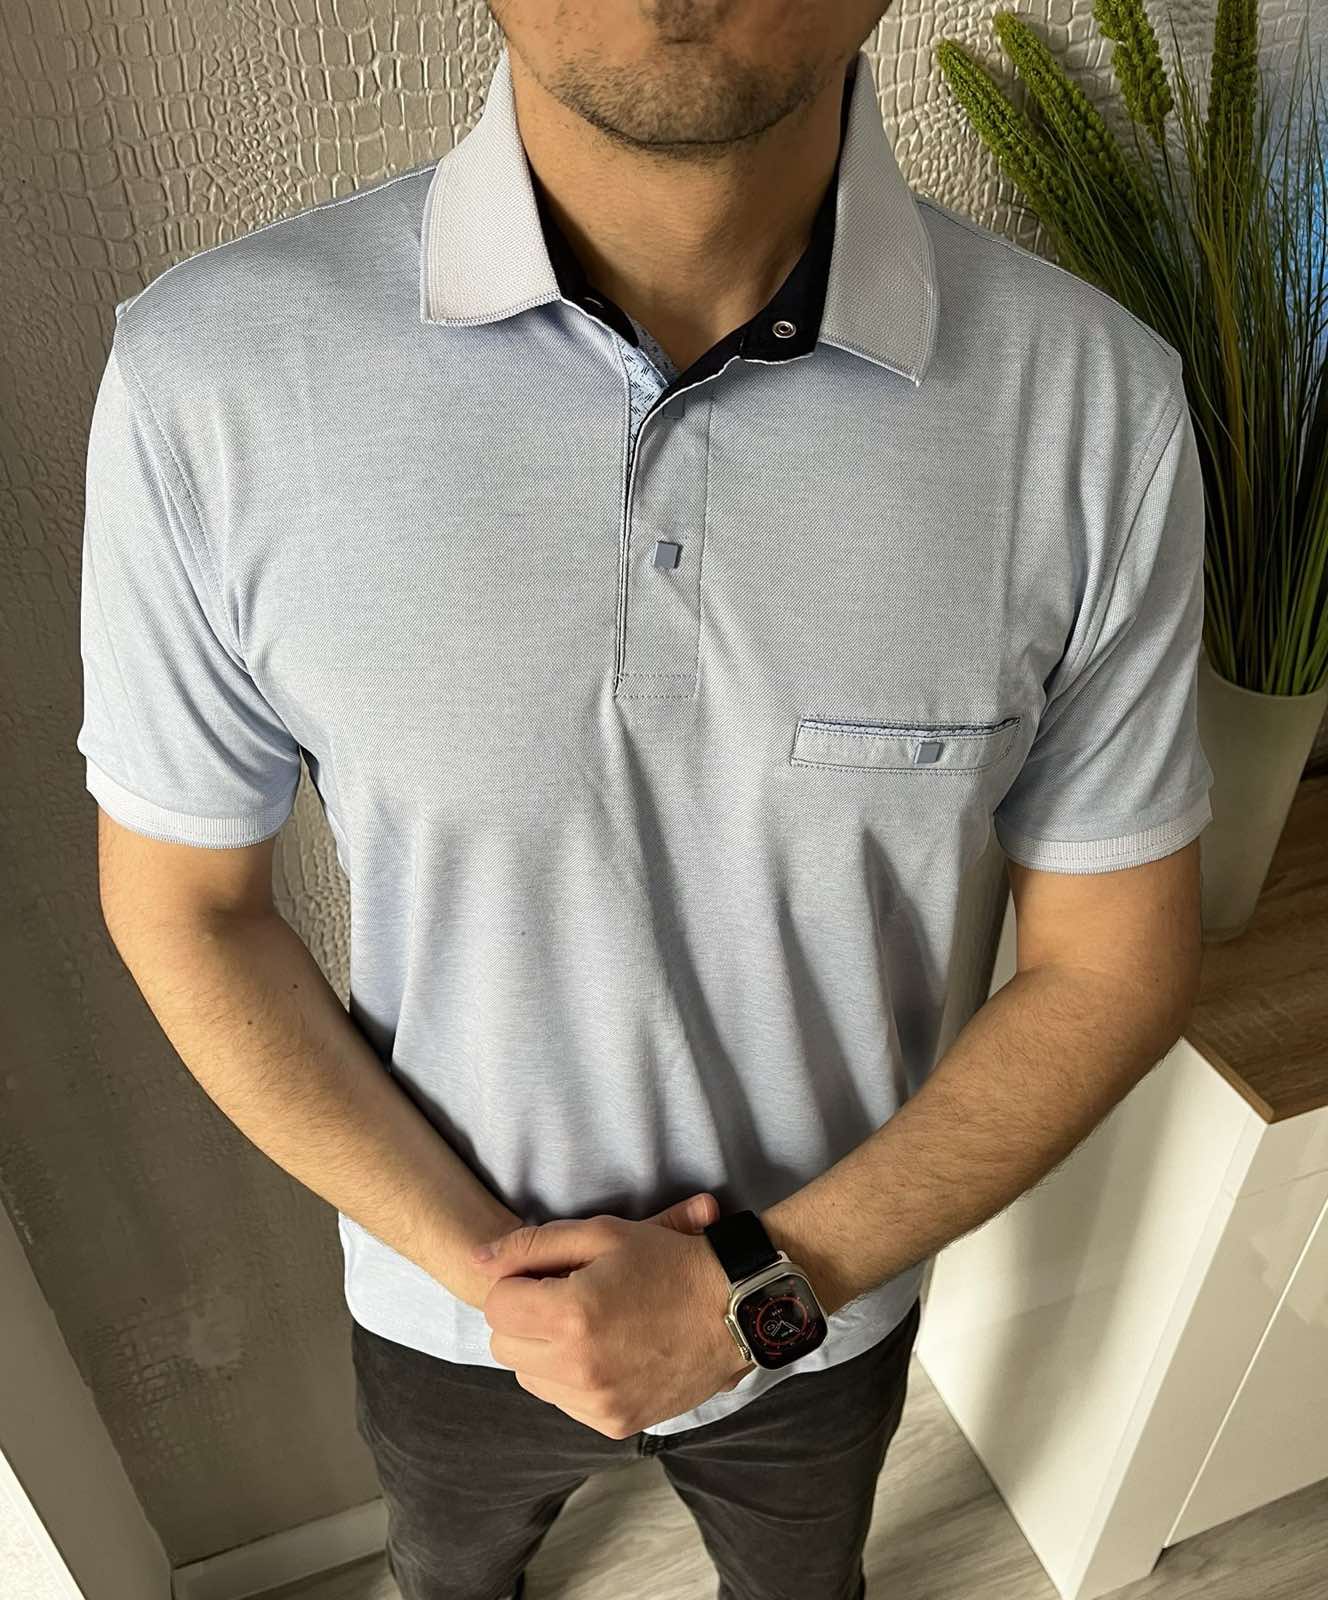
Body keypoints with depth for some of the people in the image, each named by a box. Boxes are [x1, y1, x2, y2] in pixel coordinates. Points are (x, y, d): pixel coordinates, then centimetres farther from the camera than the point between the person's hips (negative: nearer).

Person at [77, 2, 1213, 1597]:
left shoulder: (1091, 399, -24)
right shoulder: (208, 376, -26)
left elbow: (1117, 959, -14)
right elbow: (181, 907, -12)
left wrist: (764, 1286, -19)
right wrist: (482, 1267, -18)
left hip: (828, 1298, 0)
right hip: (447, 1304, 1)